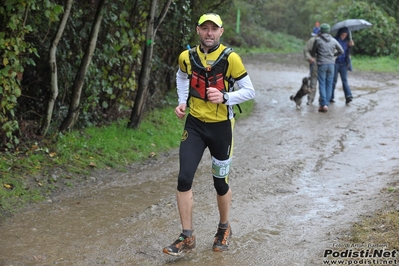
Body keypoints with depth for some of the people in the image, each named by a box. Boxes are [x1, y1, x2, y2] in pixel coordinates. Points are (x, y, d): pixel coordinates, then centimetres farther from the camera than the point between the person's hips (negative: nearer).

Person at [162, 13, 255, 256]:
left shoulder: (230, 58, -14)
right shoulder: (187, 57, -2)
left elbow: (250, 91, -9)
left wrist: (225, 97, -25)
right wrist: (182, 102, 6)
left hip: (220, 127, -2)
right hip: (194, 124, 3)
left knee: (220, 182, 10)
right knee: (184, 179, -7)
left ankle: (224, 228, 35)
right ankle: (187, 237, 5)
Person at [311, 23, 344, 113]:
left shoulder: (318, 40, -3)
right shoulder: (333, 40, 7)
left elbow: (313, 53, 4)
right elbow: (341, 51, 13)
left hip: (321, 64, -3)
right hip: (331, 64, 3)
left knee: (322, 85, -2)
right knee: (329, 85, 9)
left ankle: (323, 104, -10)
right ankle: (327, 103, 10)